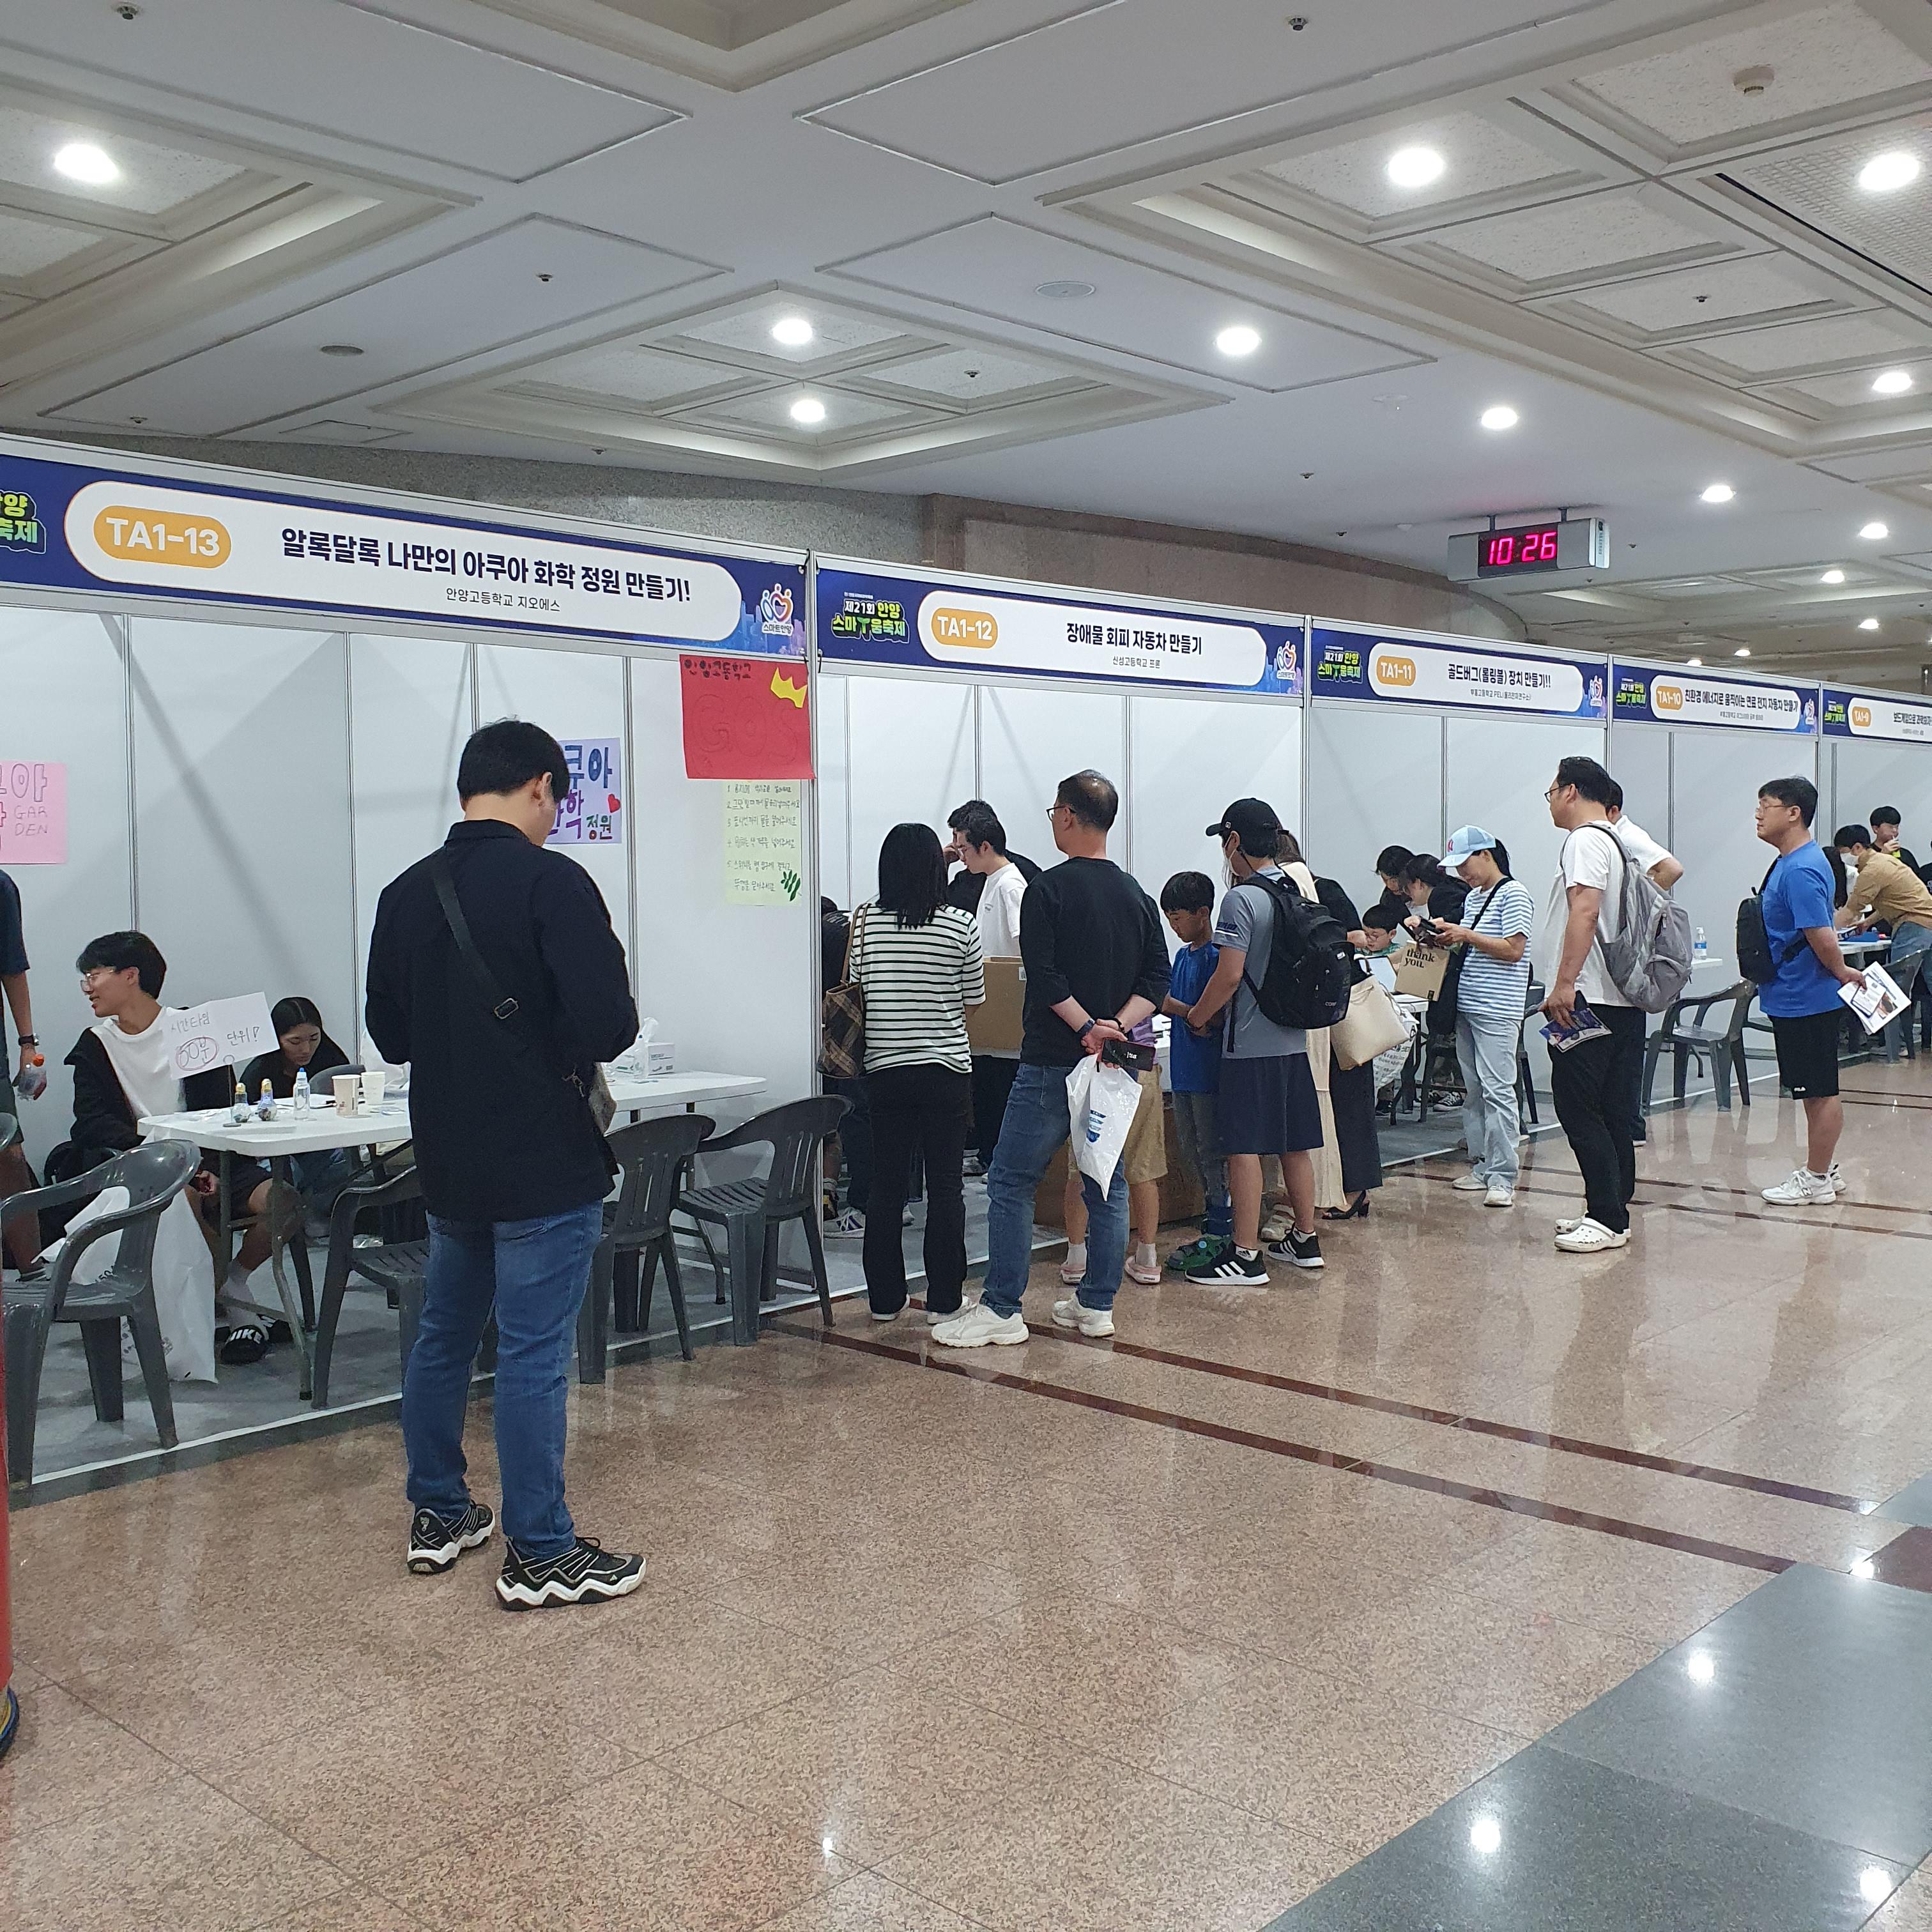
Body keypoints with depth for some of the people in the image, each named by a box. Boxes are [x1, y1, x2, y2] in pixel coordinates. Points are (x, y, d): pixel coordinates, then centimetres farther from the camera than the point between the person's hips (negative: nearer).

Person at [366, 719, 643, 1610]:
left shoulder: (405, 893, 4)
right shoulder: (551, 881, -17)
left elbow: (390, 1034, 11)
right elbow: (607, 1023, -24)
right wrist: (564, 1050, -4)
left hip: (448, 1163, 7)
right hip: (544, 1164, -7)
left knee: (444, 1334, 19)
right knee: (533, 1354, 0)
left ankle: (438, 1515, 32)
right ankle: (540, 1553, 10)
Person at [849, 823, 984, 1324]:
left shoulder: (864, 922, -2)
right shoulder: (961, 926, -6)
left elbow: (858, 988, 8)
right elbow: (975, 999, 3)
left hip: (885, 1071, 2)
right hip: (946, 1070, -2)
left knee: (886, 1187, 9)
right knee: (945, 1188, 5)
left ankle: (885, 1300, 16)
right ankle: (942, 1302, 9)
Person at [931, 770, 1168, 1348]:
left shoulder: (1049, 889, -9)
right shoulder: (1137, 896, 10)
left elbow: (1044, 977, -18)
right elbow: (1157, 979, 5)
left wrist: (1087, 1028, -14)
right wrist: (1117, 1026, -6)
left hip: (1052, 1062, -6)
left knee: (1010, 1183, 0)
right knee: (1106, 1183, 12)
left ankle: (1001, 1310, 0)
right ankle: (1097, 1305, 17)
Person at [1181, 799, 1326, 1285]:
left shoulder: (1242, 900, -15)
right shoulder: (1300, 893, 9)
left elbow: (1230, 975, -19)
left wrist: (1197, 1016, -4)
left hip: (1251, 1044, -8)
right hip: (1294, 1039, 8)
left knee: (1244, 1147, -4)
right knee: (1294, 1143, 15)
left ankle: (1246, 1257, -2)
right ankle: (1304, 1239, 25)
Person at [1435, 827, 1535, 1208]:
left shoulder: (1514, 894, -8)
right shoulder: (1473, 897, 18)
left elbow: (1513, 949, -15)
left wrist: (1467, 935, -15)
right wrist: (1448, 938, 6)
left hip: (1498, 1011, -9)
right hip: (1467, 1006, 9)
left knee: (1497, 1090, -10)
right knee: (1472, 1089, 10)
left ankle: (1502, 1177, -9)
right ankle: (1482, 1166, 17)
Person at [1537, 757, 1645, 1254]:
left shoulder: (1585, 840, -11)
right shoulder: (1618, 840, 19)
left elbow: (1584, 912, -21)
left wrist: (1564, 984, -25)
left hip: (1588, 998, -10)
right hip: (1622, 999, 10)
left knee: (1578, 1108, -8)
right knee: (1612, 1110, 12)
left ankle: (1608, 1219, -7)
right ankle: (1611, 1210, 18)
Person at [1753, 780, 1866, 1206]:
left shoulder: (1802, 871, -22)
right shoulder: (1789, 863, 11)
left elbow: (1821, 935, -25)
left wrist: (1842, 972, -9)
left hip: (1807, 1001, -10)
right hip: (1792, 999, 10)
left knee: (1820, 1092, 1)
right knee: (1814, 1091, 18)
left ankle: (1817, 1182, 9)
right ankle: (1820, 1171, 28)